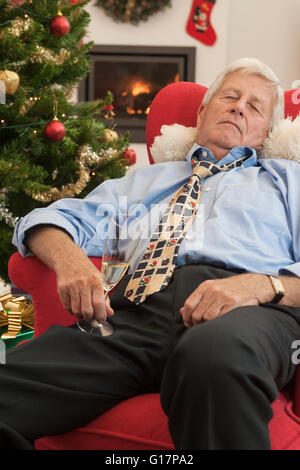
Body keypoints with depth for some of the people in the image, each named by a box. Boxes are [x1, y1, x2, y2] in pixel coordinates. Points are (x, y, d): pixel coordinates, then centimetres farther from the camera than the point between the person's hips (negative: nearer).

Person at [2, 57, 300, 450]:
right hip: (138, 305, 2)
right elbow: (56, 221, 24)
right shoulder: (145, 180, 36)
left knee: (215, 356, -43)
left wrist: (261, 285, -11)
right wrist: (68, 258, -2)